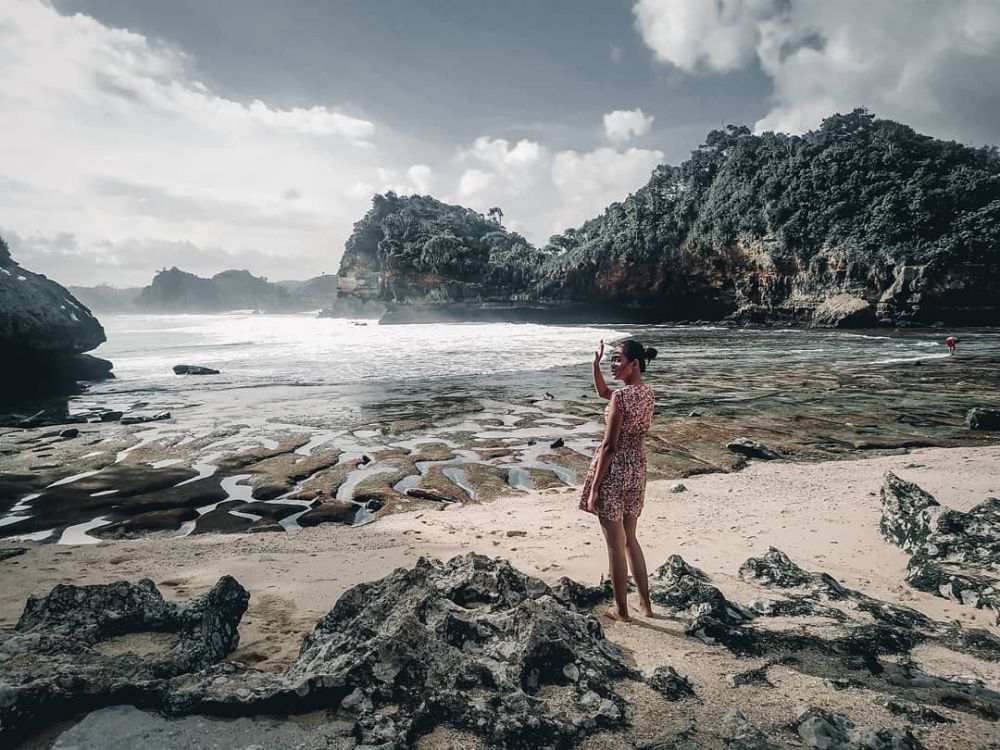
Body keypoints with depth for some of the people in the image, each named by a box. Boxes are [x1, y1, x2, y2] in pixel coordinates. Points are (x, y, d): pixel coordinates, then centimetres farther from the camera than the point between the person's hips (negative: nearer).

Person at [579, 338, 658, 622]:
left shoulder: (621, 397, -20)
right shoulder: (647, 392, 5)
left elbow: (609, 446, -19)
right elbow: (603, 392, 20)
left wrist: (593, 488, -14)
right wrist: (596, 363, 7)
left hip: (614, 472, -8)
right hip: (637, 470, 8)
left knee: (615, 544, 7)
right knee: (629, 538, 22)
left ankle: (621, 609, 22)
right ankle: (645, 603, 31)